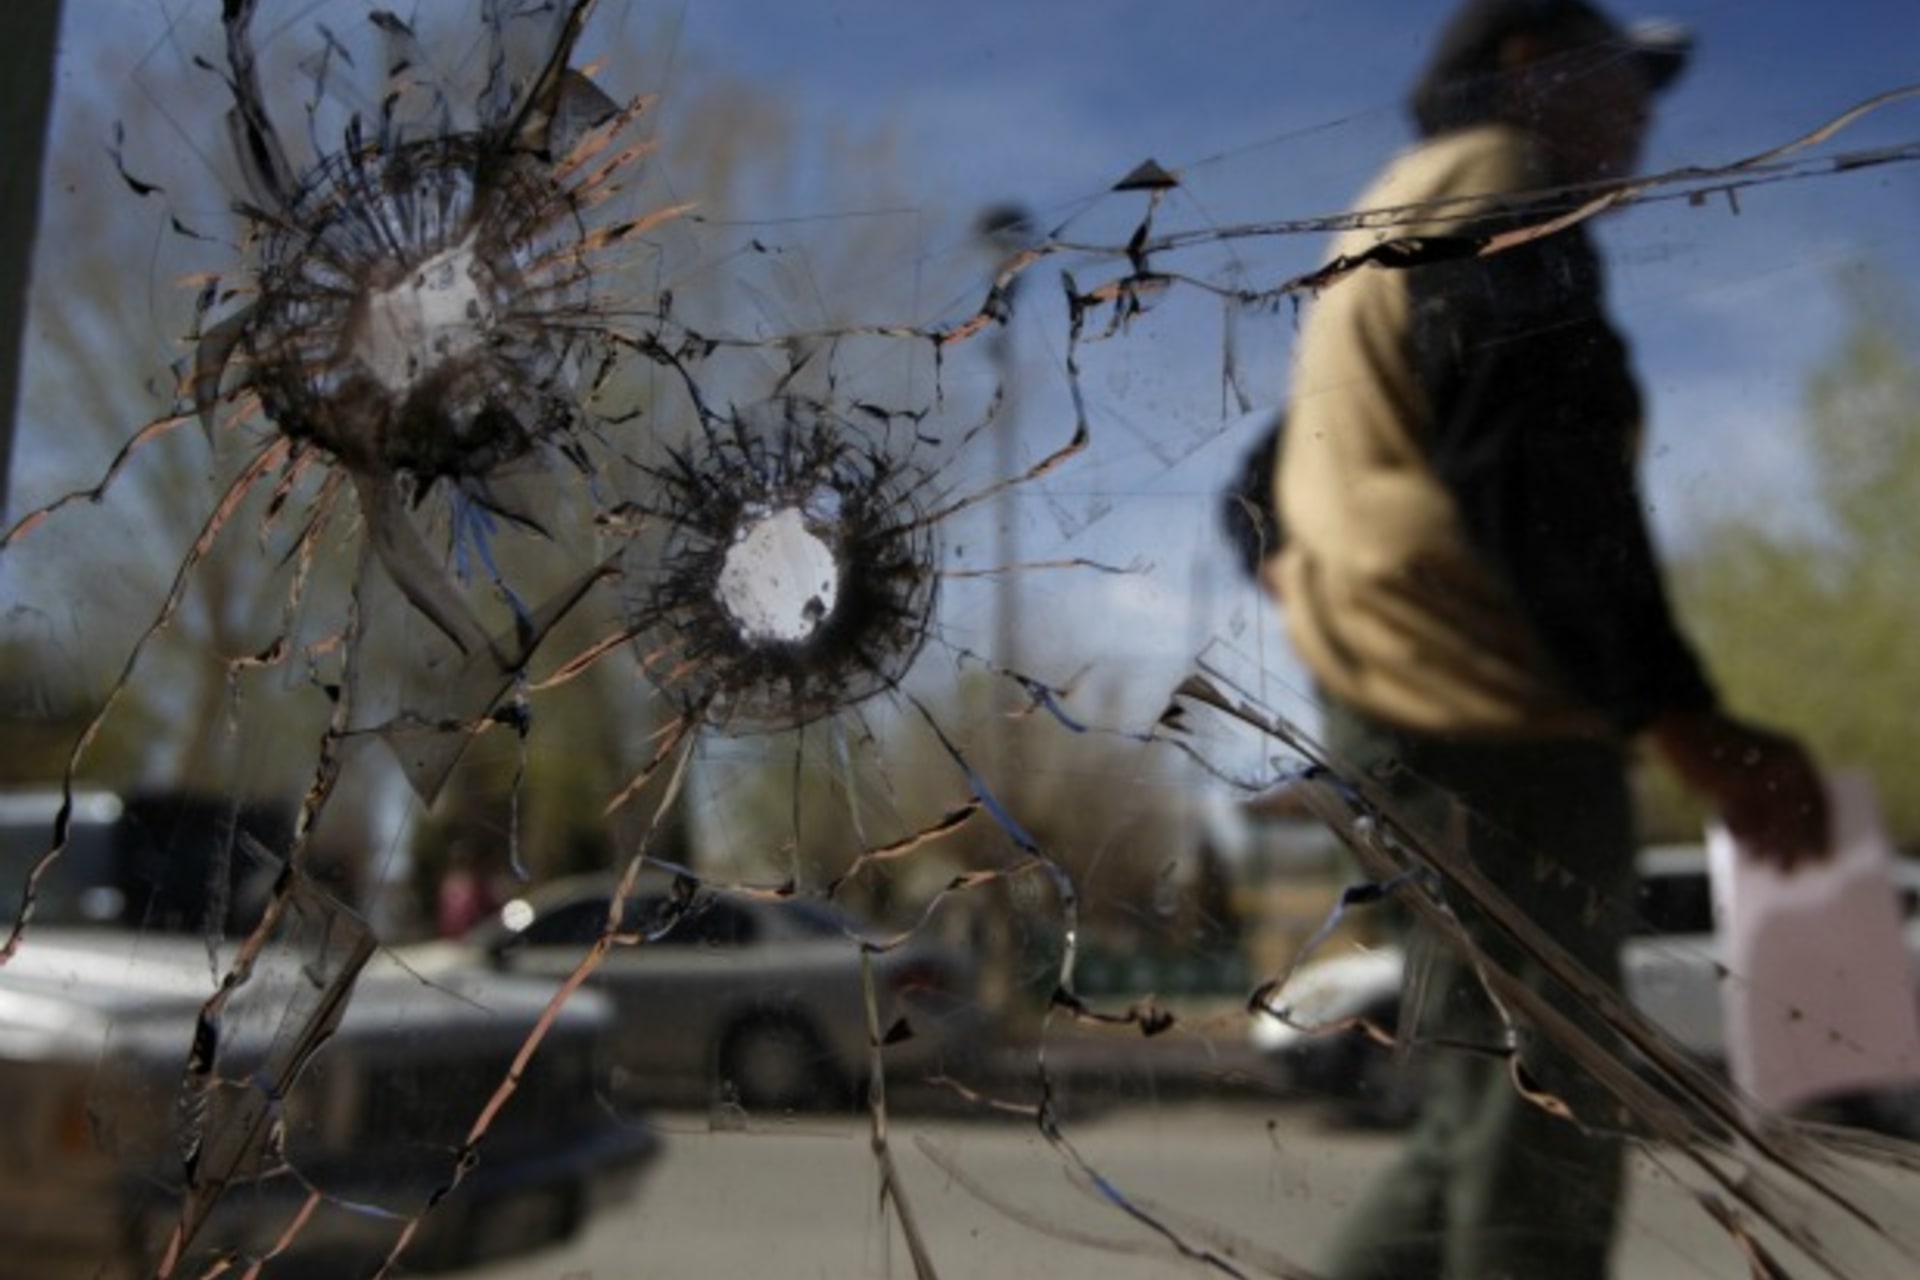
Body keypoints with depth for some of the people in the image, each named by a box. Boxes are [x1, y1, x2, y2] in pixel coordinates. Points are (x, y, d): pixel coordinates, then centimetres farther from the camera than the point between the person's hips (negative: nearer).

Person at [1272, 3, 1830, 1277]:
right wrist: (1682, 716, -21)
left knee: (1505, 1110, 15)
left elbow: (1269, 494, 27)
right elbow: (1538, 473, -18)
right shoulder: (1500, 188, -3)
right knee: (1545, 1126, -6)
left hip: (1395, 703, 10)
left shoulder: (1391, 221, 27)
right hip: (1491, 716, -10)